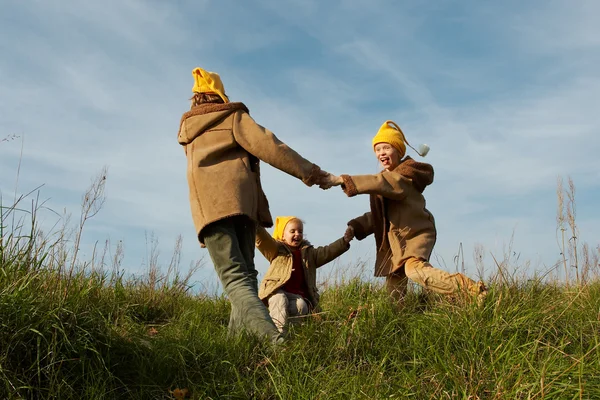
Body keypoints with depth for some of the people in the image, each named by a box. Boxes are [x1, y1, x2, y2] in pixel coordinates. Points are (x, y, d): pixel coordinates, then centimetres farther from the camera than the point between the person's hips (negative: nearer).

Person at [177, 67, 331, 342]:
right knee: (244, 273, 11)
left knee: (234, 278, -13)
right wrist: (307, 170, 2)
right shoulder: (234, 116, 16)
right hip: (240, 199, -1)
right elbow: (266, 145, 2)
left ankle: (271, 337, -34)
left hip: (208, 204, 1)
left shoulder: (186, 128, 27)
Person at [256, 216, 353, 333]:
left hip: (297, 295, 3)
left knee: (301, 306, -29)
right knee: (279, 300, -34)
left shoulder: (308, 253, 20)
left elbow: (327, 252, 8)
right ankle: (279, 332, -44)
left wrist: (344, 241, -7)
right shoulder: (277, 250, 11)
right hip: (277, 291, -3)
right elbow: (263, 240, -5)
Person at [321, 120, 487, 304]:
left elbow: (381, 183, -31)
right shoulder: (387, 177, 15)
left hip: (417, 234, -9)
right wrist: (356, 226, 1)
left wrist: (342, 180, -35)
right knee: (394, 291, 11)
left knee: (415, 270, -34)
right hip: (395, 241, 9)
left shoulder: (407, 172, -11)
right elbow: (379, 213, 17)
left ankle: (474, 290, -32)